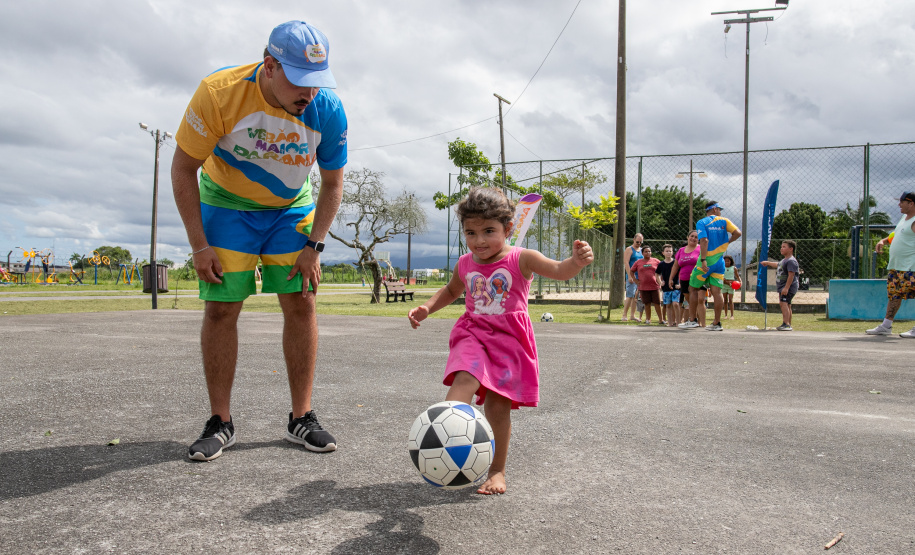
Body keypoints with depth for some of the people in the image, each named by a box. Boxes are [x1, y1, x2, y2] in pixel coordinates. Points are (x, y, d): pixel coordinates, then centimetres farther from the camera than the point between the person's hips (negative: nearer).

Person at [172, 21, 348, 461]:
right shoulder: (219, 92, -27)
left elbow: (332, 183, -6)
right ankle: (220, 423, 6)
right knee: (221, 308, -8)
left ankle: (301, 418, 5)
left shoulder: (327, 110, -21)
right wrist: (199, 245, -18)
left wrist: (313, 246, -12)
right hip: (226, 205, -1)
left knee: (301, 304, -7)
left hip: (292, 209, 2)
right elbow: (183, 168, -16)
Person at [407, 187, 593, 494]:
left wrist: (576, 261, -42)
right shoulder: (465, 265, 7)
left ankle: (498, 471, 15)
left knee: (498, 404, -1)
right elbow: (450, 291, 27)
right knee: (465, 380, -27)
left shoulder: (521, 259, -6)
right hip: (473, 335, 3)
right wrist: (426, 308, 11)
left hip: (509, 340, -2)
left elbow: (558, 270, -20)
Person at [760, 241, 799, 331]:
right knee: (787, 305, 14)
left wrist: (786, 287, -28)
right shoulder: (784, 260, 18)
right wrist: (767, 262, 55)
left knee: (784, 303, -22)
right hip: (782, 287, 11)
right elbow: (778, 265, 41)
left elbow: (791, 275, -23)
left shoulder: (791, 261, -15)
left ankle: (786, 324, -29)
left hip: (789, 287, -11)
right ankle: (788, 325, 21)